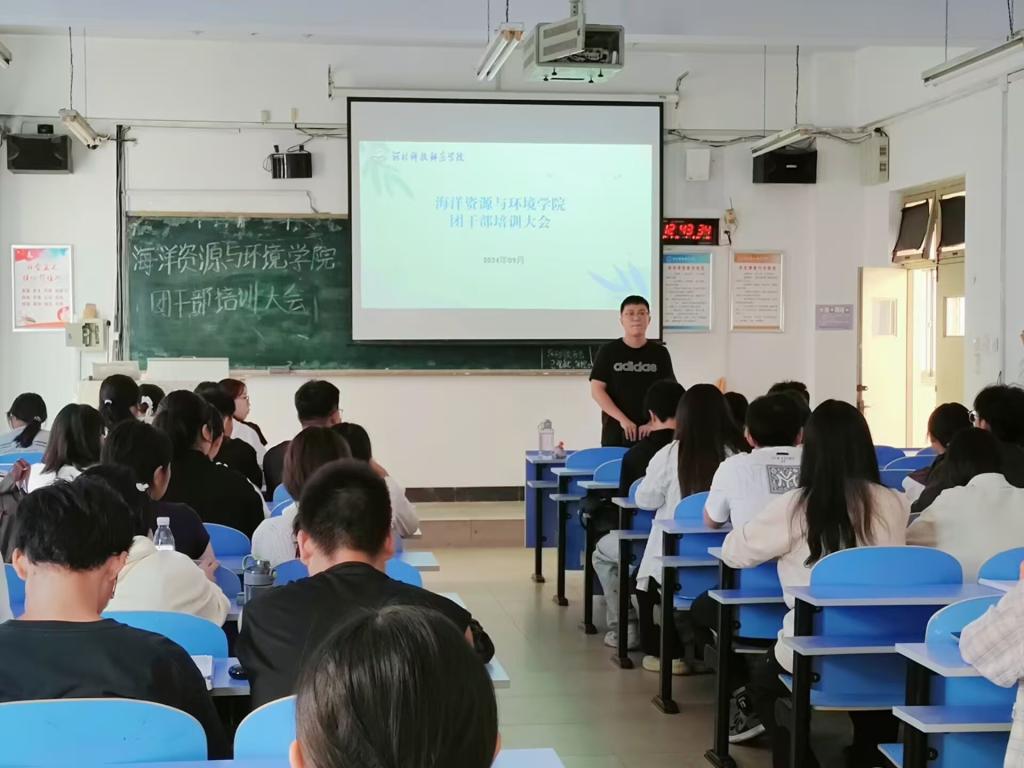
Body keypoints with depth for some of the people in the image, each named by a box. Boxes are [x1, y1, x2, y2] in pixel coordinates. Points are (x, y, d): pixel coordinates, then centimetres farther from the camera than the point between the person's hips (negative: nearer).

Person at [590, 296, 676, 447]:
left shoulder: (660, 353, 7)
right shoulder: (608, 351, 3)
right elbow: (597, 390, -2)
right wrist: (622, 419, -12)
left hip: (650, 433, 1)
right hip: (616, 432, -1)